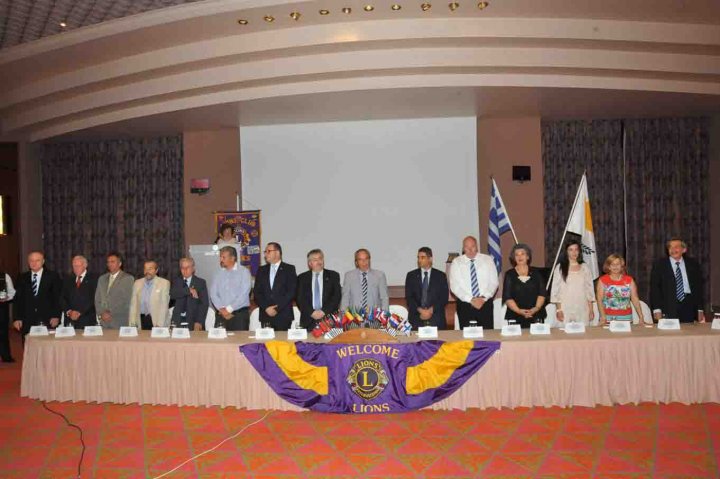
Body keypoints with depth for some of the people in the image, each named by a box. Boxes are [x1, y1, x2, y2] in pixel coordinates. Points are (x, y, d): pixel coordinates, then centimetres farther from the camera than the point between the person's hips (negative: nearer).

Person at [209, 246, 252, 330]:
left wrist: (229, 309, -10)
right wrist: (222, 309, -9)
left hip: (240, 314, -3)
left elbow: (244, 294, -9)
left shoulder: (244, 271, -1)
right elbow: (213, 294, 4)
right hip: (222, 314, 3)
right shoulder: (219, 273, 12)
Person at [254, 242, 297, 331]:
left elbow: (291, 292, -6)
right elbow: (257, 292, 8)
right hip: (265, 314, 3)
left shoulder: (289, 269, 2)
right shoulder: (262, 270, 13)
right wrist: (266, 308, -7)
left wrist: (277, 309, -11)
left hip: (283, 316, -3)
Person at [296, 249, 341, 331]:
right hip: (308, 320, 1)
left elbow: (337, 296, 1)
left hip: (329, 319, 0)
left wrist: (324, 311, -10)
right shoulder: (302, 278, 10)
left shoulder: (333, 275, 9)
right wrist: (311, 312, -10)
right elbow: (299, 299, 3)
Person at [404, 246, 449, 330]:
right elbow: (409, 297, 2)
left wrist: (431, 310, -11)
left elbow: (444, 297, 2)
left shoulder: (441, 276, 8)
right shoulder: (411, 276, 9)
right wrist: (420, 310, -12)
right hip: (416, 318, 0)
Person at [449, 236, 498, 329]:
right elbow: (454, 286, -5)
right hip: (465, 305, -1)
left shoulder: (488, 260, 6)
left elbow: (494, 282, 2)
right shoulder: (456, 262, 2)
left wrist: (484, 298, -13)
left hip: (485, 303, 1)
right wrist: (471, 300, -14)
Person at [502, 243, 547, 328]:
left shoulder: (536, 273, 11)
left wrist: (536, 308, -11)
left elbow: (542, 293, 5)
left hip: (536, 315, 1)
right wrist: (519, 310, -14)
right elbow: (507, 297, 0)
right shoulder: (509, 274, 6)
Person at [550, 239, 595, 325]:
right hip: (565, 308, -2)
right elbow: (555, 289, 0)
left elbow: (589, 289, 11)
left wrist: (591, 309, 6)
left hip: (582, 309, 2)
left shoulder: (585, 268, 10)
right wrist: (559, 310, -7)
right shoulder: (560, 267, 1)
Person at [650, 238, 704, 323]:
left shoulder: (693, 264, 10)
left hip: (689, 309, 2)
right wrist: (657, 310, -8)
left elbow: (698, 288, 12)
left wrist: (700, 310, 9)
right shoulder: (659, 265, 2)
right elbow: (654, 288, 0)